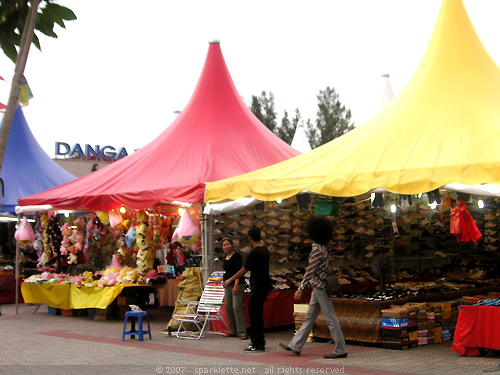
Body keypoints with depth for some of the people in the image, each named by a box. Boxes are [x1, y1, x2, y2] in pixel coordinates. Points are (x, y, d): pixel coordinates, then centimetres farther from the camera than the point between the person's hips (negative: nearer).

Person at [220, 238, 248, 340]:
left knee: (237, 307, -13)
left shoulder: (236, 256, -10)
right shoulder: (225, 257, 15)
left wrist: (236, 285, -24)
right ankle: (233, 331, 13)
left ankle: (242, 332, -12)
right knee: (228, 307, 6)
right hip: (228, 285, 9)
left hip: (237, 284, -9)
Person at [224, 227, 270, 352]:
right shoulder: (265, 249, 9)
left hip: (258, 285, -9)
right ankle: (259, 341, 23)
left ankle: (257, 344, -2)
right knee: (255, 312, 16)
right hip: (265, 284, 9)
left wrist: (230, 280, -5)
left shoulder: (255, 252, -18)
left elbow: (244, 270, -14)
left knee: (255, 314, -5)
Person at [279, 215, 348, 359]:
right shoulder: (323, 248, 12)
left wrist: (300, 290, -16)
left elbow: (310, 271, -20)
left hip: (320, 287, -10)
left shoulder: (317, 250, -17)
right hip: (319, 287, 10)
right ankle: (295, 346, 19)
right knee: (309, 317, 12)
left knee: (330, 318, -4)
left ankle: (341, 350, 1)